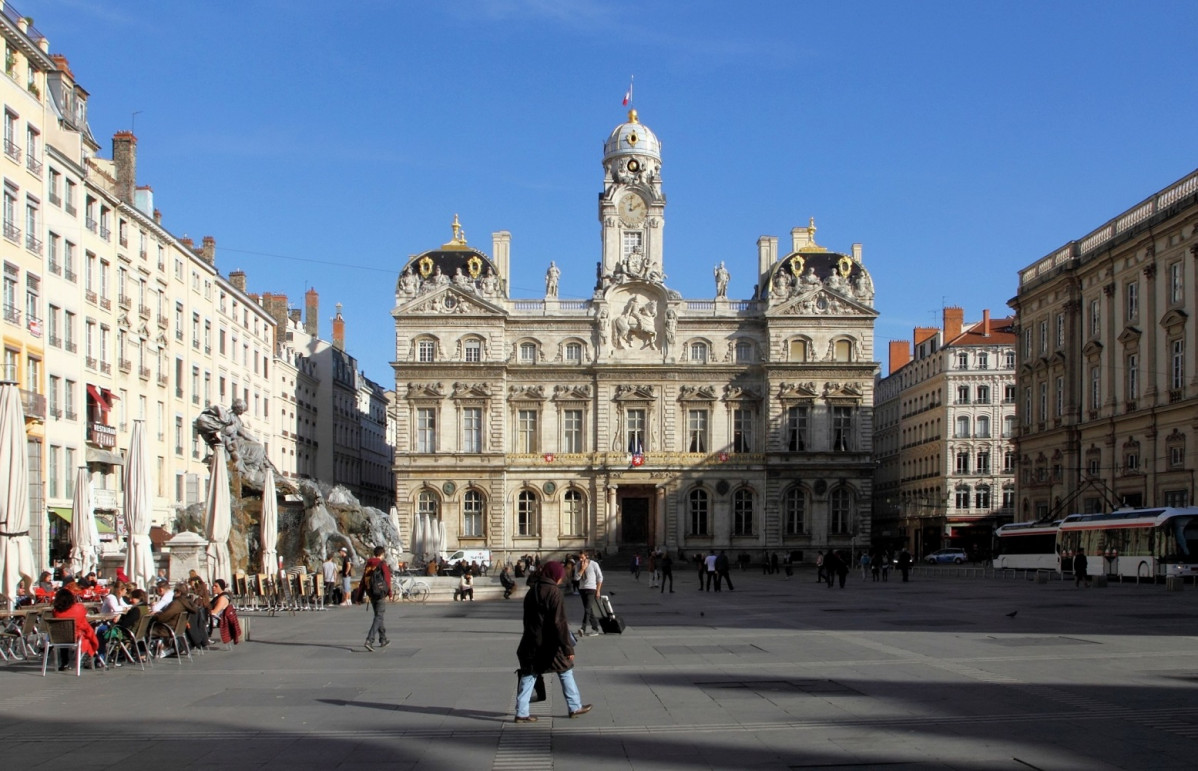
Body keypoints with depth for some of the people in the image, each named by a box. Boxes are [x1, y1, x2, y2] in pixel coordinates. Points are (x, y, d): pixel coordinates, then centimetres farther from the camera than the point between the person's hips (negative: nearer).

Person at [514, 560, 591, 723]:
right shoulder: (553, 592, -16)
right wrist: (568, 647, -20)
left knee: (528, 676, 8)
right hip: (550, 643, -6)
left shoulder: (532, 590, 8)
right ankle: (575, 707, 18)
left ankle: (521, 713, 4)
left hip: (531, 642, 6)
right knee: (566, 672, 10)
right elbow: (559, 622, -21)